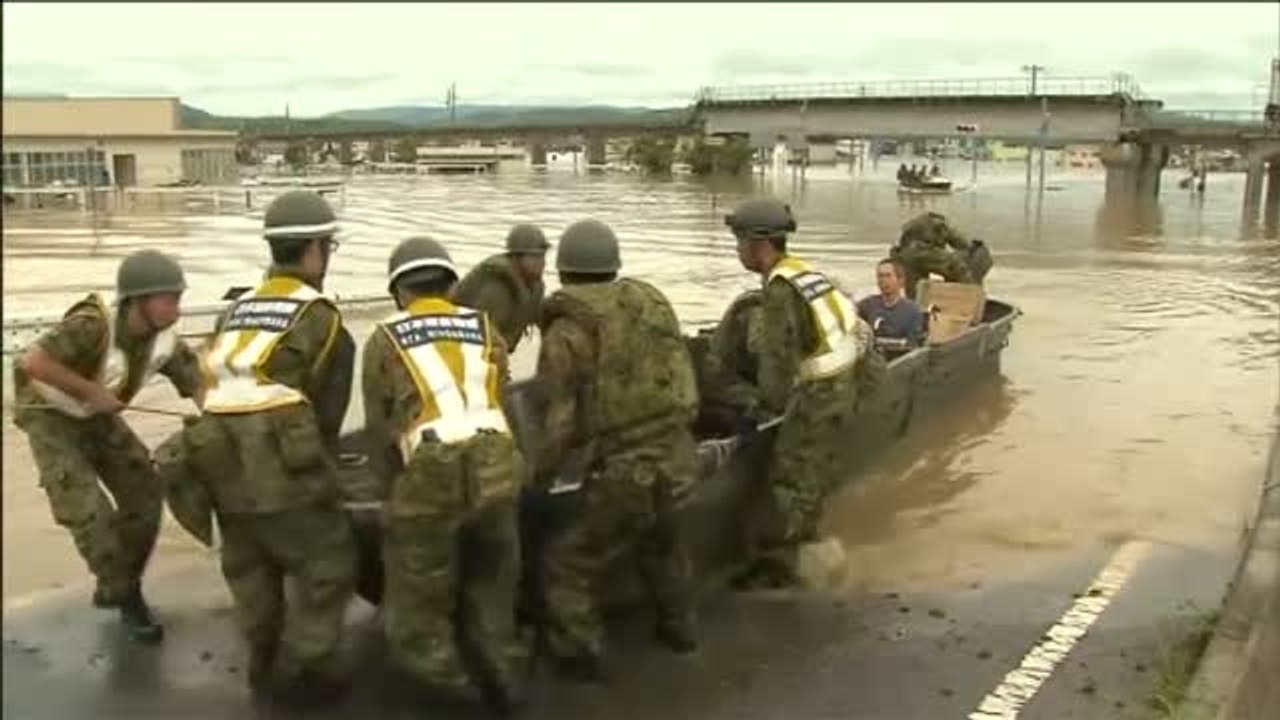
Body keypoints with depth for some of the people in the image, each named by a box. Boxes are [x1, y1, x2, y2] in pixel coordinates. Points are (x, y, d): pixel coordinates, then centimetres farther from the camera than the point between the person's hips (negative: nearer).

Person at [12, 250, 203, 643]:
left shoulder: (166, 341, -17)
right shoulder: (93, 324, -35)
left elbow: (202, 388, -17)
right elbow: (32, 361, -42)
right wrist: (91, 391, -35)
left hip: (96, 416, 6)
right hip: (51, 415, -6)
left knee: (144, 493, 2)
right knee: (89, 510, -13)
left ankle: (114, 587, 23)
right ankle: (126, 597, 8)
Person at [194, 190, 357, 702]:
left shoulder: (237, 310, 16)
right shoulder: (321, 317, -2)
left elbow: (218, 386, 15)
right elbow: (327, 409, 2)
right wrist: (318, 463, 20)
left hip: (224, 464, 7)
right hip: (282, 463, -7)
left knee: (250, 569, 23)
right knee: (327, 567, 9)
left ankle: (267, 665, 37)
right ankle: (302, 670, 15)